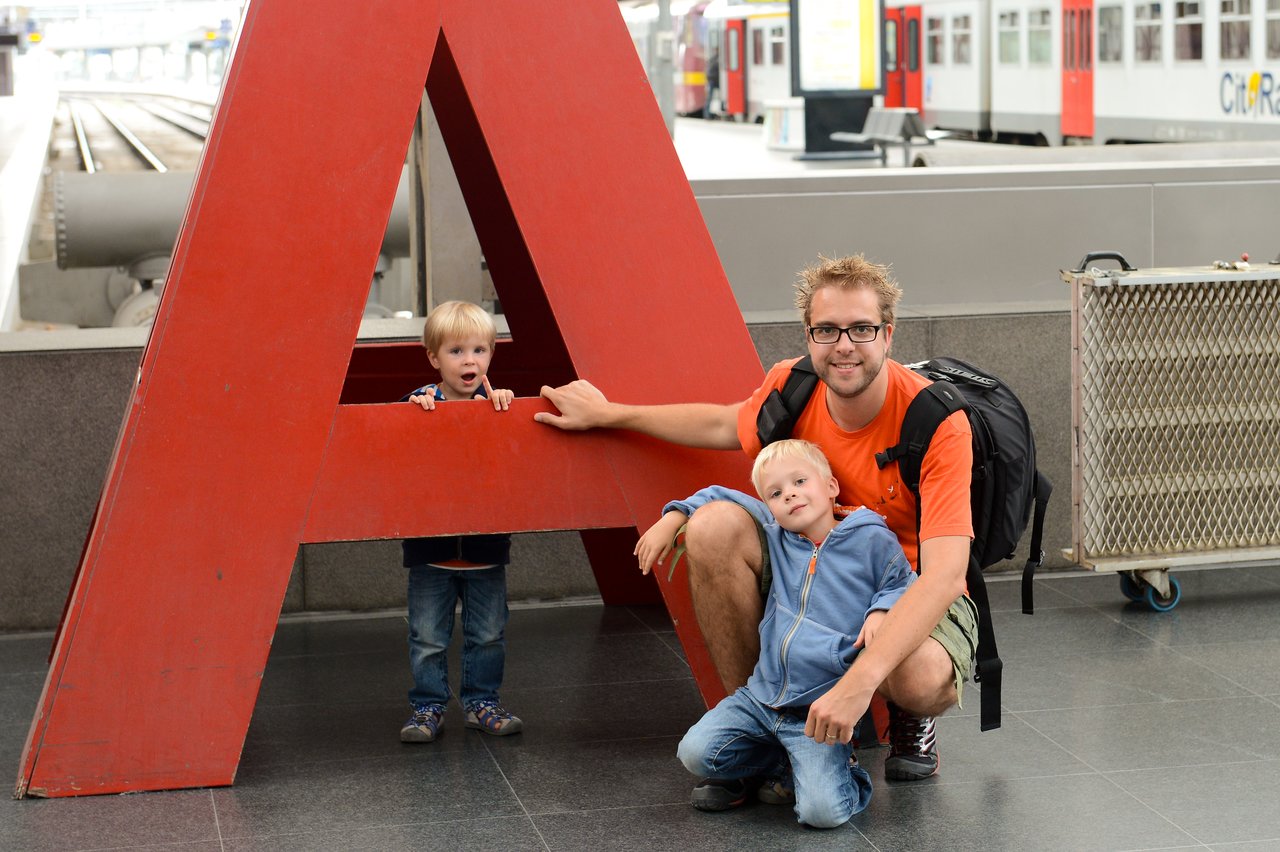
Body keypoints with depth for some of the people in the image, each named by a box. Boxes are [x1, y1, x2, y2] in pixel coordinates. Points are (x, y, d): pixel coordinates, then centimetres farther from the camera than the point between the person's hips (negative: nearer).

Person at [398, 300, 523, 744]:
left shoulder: (497, 404, 0)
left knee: (488, 635, 10)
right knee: (428, 637, 5)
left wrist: (505, 404, -25)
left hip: (485, 546, 1)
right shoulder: (420, 402, -3)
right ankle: (427, 706, 16)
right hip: (430, 549, -1)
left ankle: (481, 702, 24)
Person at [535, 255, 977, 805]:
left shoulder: (938, 424, -27)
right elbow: (725, 426, 16)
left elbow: (944, 574, -36)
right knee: (715, 526, -21)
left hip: (911, 591, -4)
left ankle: (909, 718, 4)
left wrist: (859, 681, -47)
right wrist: (609, 414, 21)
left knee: (921, 677, -39)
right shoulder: (791, 385, -11)